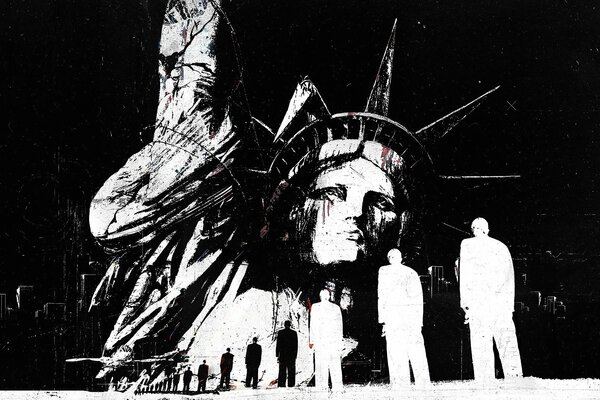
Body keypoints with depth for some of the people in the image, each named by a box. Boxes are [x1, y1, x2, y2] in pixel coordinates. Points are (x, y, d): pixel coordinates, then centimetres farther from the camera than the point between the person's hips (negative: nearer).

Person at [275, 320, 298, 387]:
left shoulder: (280, 332, -1)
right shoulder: (294, 333, 1)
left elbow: (278, 344, 0)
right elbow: (296, 345, 3)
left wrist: (277, 354, 4)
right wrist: (295, 355, 8)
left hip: (282, 355, 0)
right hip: (291, 355, 0)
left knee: (282, 371, 4)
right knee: (291, 371, 3)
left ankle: (281, 384, 0)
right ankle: (291, 384, -1)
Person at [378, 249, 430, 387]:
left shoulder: (384, 271, 6)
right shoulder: (412, 272, 16)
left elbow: (382, 296, 1)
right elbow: (418, 298, 14)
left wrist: (383, 320, 1)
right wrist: (419, 322, 15)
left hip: (393, 315, -3)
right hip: (413, 317, 3)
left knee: (396, 354, -5)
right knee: (417, 354, 4)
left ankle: (400, 386, -11)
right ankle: (423, 385, 0)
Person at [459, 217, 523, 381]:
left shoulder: (468, 244, 8)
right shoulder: (501, 246, 20)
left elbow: (465, 275, 0)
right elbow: (510, 278, 19)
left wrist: (466, 304, -2)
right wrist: (510, 306, 21)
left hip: (479, 301, -3)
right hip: (503, 302, 4)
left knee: (481, 345, -5)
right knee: (508, 343, 1)